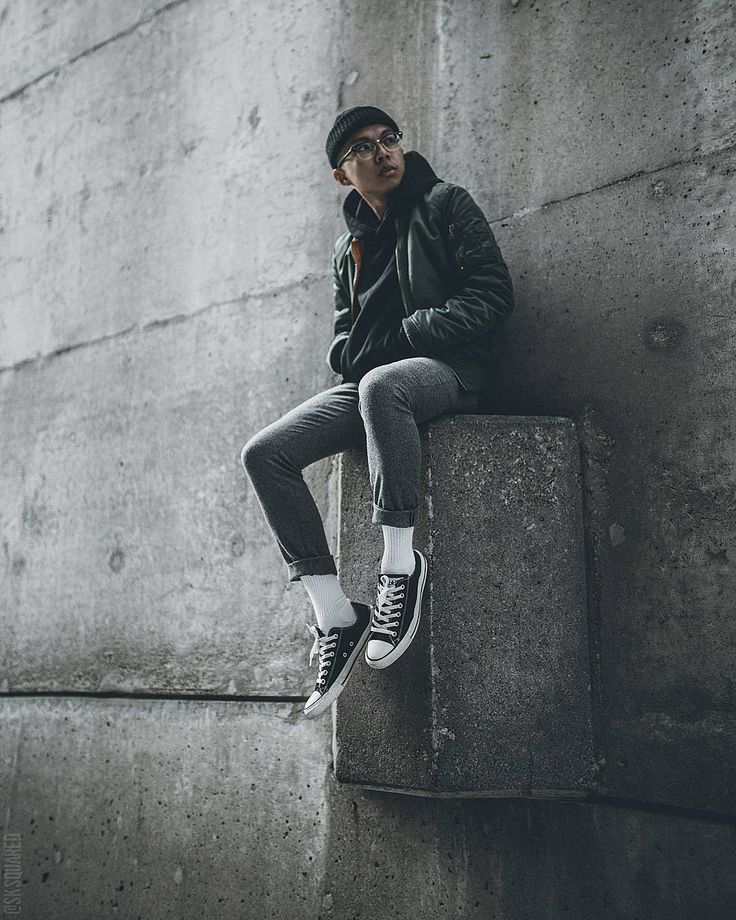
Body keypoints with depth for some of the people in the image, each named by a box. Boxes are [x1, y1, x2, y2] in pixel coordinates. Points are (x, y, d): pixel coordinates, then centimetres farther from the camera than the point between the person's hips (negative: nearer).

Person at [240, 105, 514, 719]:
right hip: (368, 381, 6)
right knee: (265, 454, -16)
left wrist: (402, 335, -10)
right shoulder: (348, 248, 22)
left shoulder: (445, 204, 6)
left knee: (380, 386, -42)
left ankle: (402, 565, -30)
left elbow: (494, 294, -5)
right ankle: (336, 619, -17)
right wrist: (348, 356, 2)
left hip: (448, 368, -6)